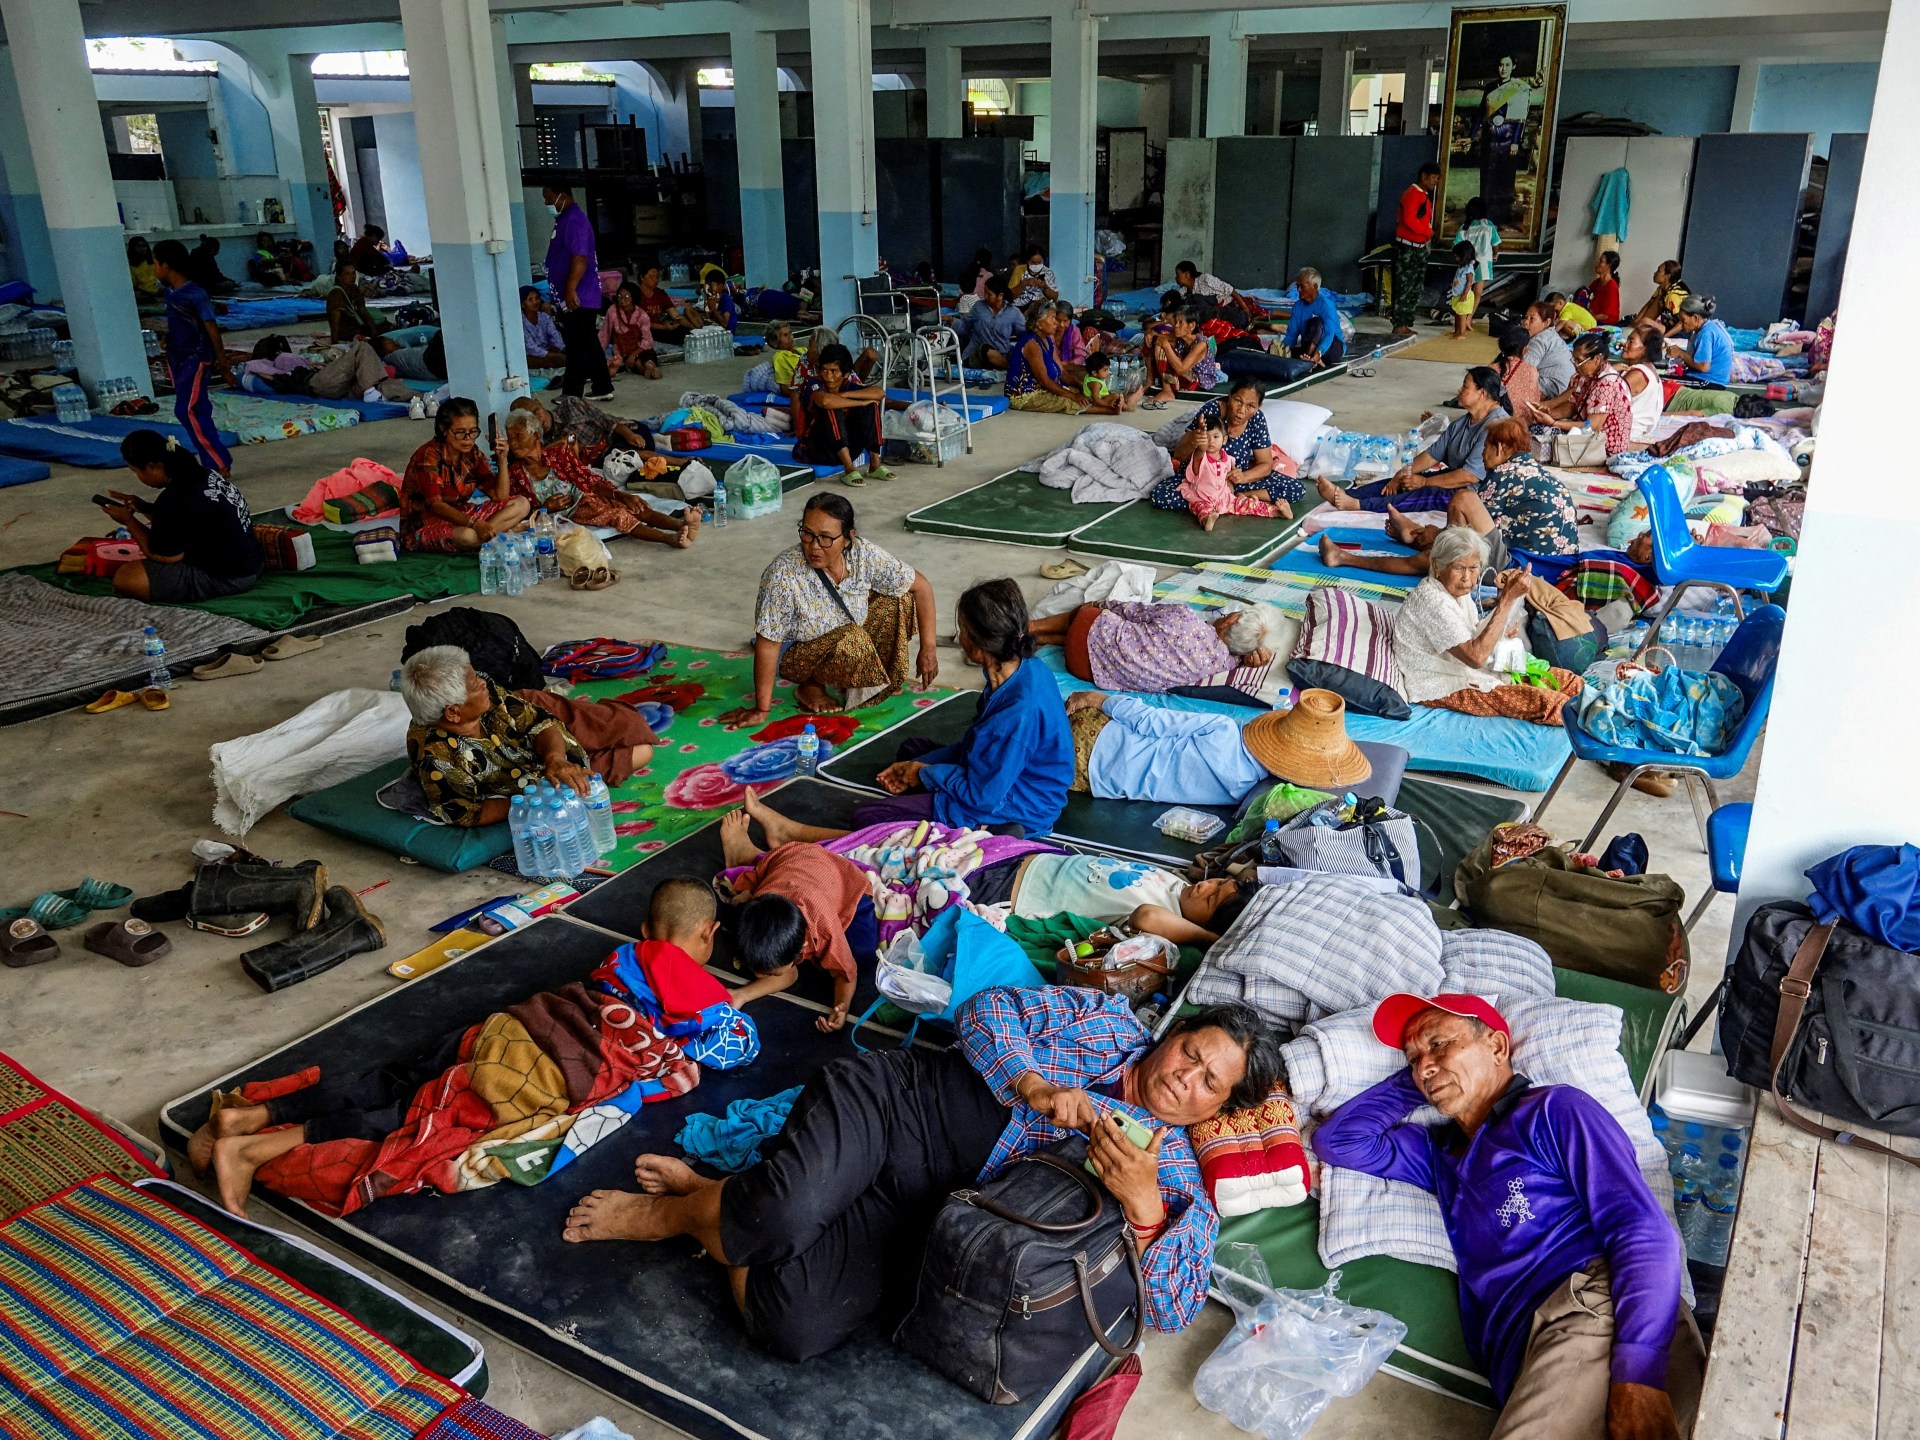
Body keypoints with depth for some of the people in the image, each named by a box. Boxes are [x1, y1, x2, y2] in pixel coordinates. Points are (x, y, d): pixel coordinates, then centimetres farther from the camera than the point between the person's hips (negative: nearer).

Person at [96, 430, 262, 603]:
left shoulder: (175, 499, -24)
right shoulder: (199, 474, 3)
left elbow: (165, 556, -12)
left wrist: (128, 520, -1)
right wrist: (143, 507, 11)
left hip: (228, 578, -10)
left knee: (125, 578, -15)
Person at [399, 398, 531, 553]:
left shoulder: (472, 453, -1)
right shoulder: (428, 456, -20)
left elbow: (500, 496, -3)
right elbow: (435, 505, -27)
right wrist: (475, 524, -40)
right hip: (425, 523, -7)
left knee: (522, 505, -5)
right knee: (467, 535, -41)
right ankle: (506, 530, -13)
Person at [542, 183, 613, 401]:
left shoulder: (575, 220, -15)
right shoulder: (564, 219, 17)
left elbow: (580, 258, -23)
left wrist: (571, 290, -26)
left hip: (579, 298, -10)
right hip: (574, 298, 10)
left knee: (578, 348, -6)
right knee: (589, 345, 14)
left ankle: (571, 397, -4)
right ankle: (603, 388, 20)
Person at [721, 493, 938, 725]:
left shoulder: (863, 554, -21)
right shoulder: (785, 575, -34)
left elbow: (921, 586, -11)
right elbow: (767, 645, -28)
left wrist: (928, 649, -14)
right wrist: (761, 710, -25)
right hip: (795, 654, -5)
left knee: (900, 599, -11)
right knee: (852, 641, -33)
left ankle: (883, 674, 8)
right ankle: (810, 686, -5)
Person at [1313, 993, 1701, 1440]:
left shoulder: (1553, 1108, 8)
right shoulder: (1441, 1152, 30)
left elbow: (1645, 1233, -5)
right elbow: (1335, 1140, 31)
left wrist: (1637, 1376, -20)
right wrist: (1412, 1080, 28)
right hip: (1523, 1365, 5)